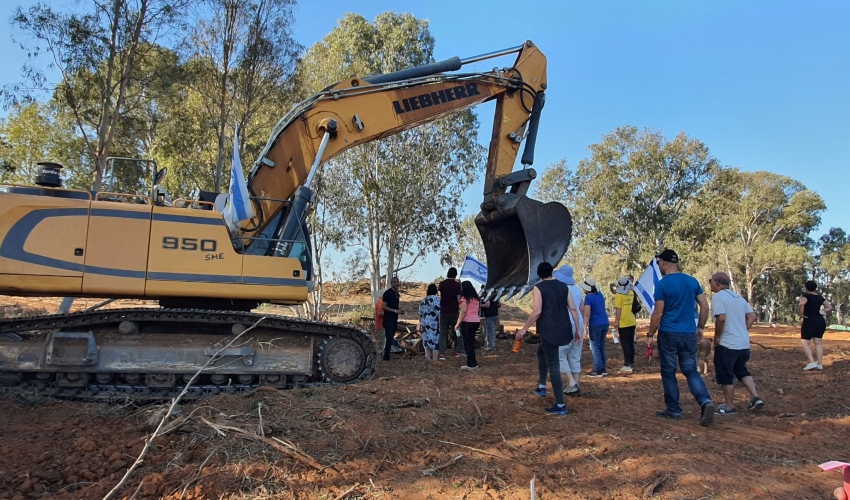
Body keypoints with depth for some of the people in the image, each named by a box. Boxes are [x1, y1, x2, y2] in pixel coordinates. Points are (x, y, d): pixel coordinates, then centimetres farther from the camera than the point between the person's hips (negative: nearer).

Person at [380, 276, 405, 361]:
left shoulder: (397, 293, 14)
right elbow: (383, 306, -16)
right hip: (388, 320, -8)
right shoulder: (387, 293, -11)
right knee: (389, 339, -10)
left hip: (394, 319, 8)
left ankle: (386, 356, 17)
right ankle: (386, 357, -3)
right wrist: (395, 311, -19)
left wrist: (400, 311, 5)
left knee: (391, 339, 10)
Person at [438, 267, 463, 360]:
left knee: (443, 332, 5)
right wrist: (461, 308, -1)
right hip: (454, 311, -3)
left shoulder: (441, 284, 4)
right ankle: (458, 351, 13)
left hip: (443, 311, 3)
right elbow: (459, 298, -13)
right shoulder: (457, 284, -8)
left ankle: (441, 353, -4)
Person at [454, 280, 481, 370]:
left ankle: (472, 364, 1)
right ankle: (471, 363, 14)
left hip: (467, 322, -7)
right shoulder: (476, 297, 15)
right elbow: (477, 310, 10)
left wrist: (458, 323, -11)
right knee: (471, 342, 13)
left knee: (468, 343, 0)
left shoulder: (464, 297, -7)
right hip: (476, 321, 7)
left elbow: (463, 311, -14)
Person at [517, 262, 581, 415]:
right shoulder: (564, 286, 10)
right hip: (563, 330, 7)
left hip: (549, 330, -7)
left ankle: (560, 405, 1)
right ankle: (542, 387, 31)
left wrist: (524, 328, -6)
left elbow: (537, 312, -14)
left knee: (553, 366, -1)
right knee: (541, 351, 29)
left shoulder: (539, 287, -7)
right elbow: (573, 309, 7)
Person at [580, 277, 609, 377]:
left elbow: (587, 314, -20)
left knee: (595, 347, 1)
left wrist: (585, 327, -18)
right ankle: (603, 369, 18)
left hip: (595, 325, -8)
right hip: (605, 323, 8)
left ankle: (599, 370, 1)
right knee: (602, 346, 15)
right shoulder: (600, 294, 11)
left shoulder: (588, 297, -13)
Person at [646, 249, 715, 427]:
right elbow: (705, 306, 7)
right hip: (689, 334, 5)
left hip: (668, 334, -5)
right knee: (691, 370, 11)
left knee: (668, 372, 8)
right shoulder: (692, 281, 5)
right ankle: (705, 401, -11)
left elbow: (658, 313, -12)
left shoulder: (662, 284, -11)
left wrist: (650, 335, -3)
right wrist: (700, 327, 18)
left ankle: (674, 410, 15)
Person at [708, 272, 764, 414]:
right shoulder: (738, 297, 13)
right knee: (742, 371, 25)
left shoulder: (717, 297, -13)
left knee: (725, 376, 4)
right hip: (744, 343, 8)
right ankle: (755, 398, 16)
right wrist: (742, 331, 12)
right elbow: (752, 316, 10)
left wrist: (717, 337, -14)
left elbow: (721, 318, -26)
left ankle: (729, 407, 12)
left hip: (726, 344, -8)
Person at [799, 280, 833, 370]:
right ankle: (820, 364, 10)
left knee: (805, 343, -1)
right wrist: (821, 312, 13)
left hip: (809, 322, -7)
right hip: (820, 322, 7)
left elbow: (801, 304, -32)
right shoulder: (820, 297, 9)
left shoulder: (806, 296, -11)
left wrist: (801, 314, -18)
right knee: (818, 343, 10)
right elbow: (830, 307, 18)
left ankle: (812, 362, -12)